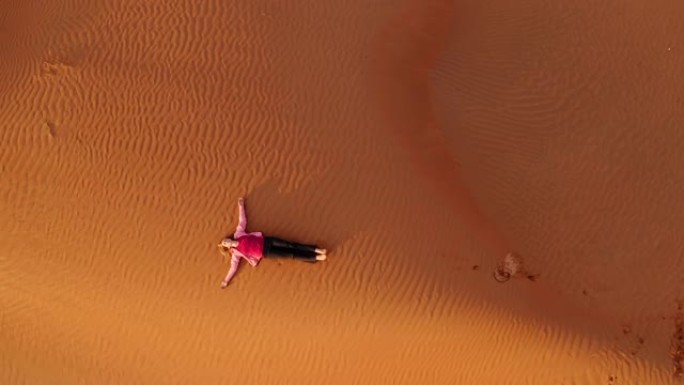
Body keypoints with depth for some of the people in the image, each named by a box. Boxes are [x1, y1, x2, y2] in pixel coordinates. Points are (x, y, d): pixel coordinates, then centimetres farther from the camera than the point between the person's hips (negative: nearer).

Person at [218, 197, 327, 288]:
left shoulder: (238, 234, 6)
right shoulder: (236, 253, -1)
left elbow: (242, 220, 11)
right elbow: (233, 267, -5)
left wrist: (241, 206, 11)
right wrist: (226, 281, -14)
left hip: (266, 241, 3)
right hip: (265, 252, -3)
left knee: (291, 245, -10)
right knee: (291, 254, -10)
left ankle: (316, 250, -9)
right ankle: (315, 257, -11)